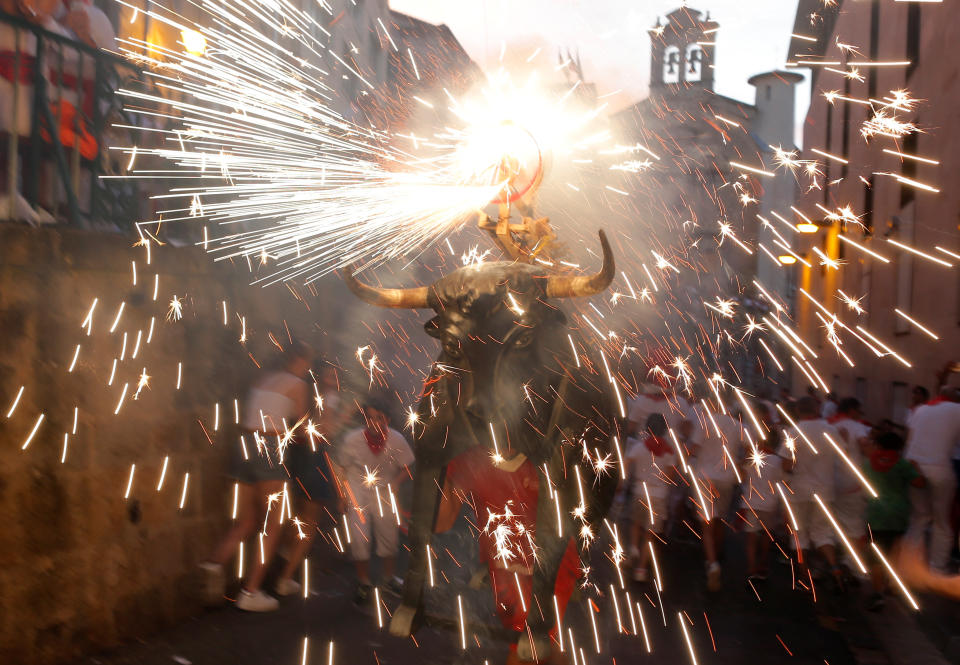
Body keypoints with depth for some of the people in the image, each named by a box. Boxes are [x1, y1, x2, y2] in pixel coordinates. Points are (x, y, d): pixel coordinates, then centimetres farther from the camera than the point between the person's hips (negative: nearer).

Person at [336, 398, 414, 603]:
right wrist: (343, 496, -5)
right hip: (358, 488, -1)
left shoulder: (396, 440, -16)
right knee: (359, 535, -10)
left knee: (389, 535, 3)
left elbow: (406, 467, -2)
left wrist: (395, 483, -18)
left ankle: (388, 577, 29)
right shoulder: (352, 440, -18)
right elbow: (342, 468, -4)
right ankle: (364, 582, 9)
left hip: (384, 488, 1)